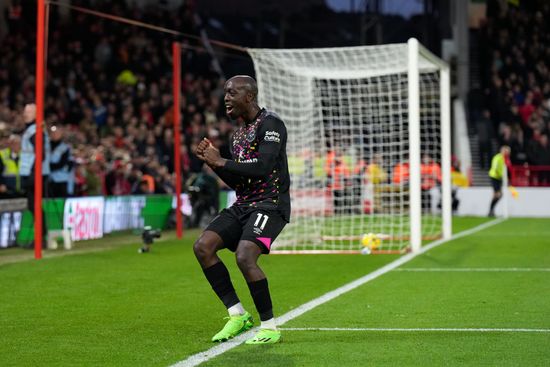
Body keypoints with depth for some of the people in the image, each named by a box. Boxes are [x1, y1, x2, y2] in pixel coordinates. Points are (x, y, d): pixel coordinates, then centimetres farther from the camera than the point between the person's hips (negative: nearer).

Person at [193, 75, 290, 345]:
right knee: (202, 246, -8)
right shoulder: (238, 134, 19)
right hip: (242, 205, 9)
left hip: (270, 204, -9)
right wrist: (213, 162, 5)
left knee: (244, 257, -27)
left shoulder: (270, 124, -9)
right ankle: (237, 315, -1)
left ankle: (270, 327, -12)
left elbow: (263, 168, -22)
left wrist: (221, 162, -14)